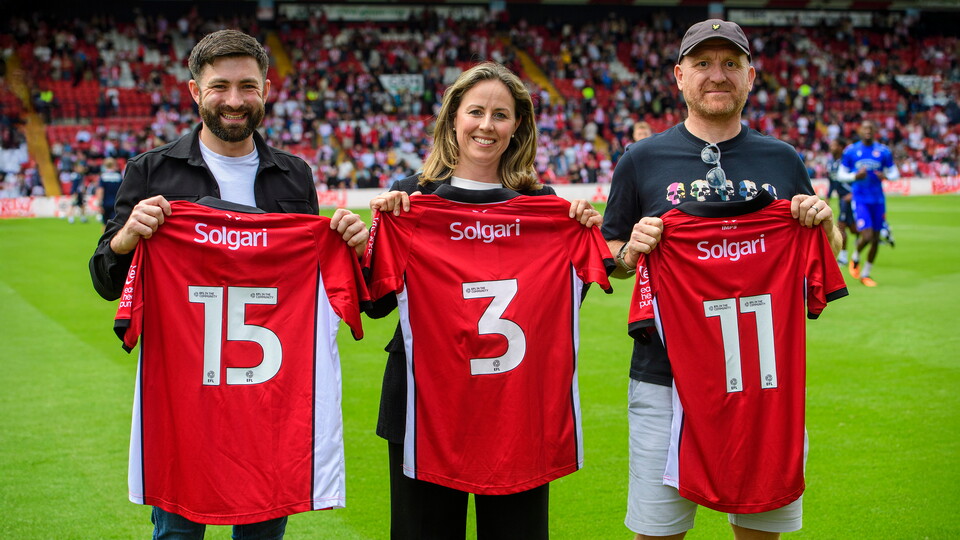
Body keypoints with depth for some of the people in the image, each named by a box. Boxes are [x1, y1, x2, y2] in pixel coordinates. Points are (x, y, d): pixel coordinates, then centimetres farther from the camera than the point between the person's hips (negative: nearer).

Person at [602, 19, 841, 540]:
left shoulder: (783, 160, 9)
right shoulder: (642, 160, 3)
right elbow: (609, 260, 8)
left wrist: (824, 223, -5)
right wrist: (630, 252, -14)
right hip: (665, 375, -2)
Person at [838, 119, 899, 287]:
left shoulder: (884, 152, 3)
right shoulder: (850, 151, 0)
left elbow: (894, 173, 10)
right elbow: (841, 174, 6)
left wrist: (886, 176, -13)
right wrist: (855, 176, -15)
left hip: (878, 200, 3)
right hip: (860, 199, -3)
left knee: (876, 239, 5)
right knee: (867, 236, -17)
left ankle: (865, 274, 21)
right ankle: (855, 257, 16)